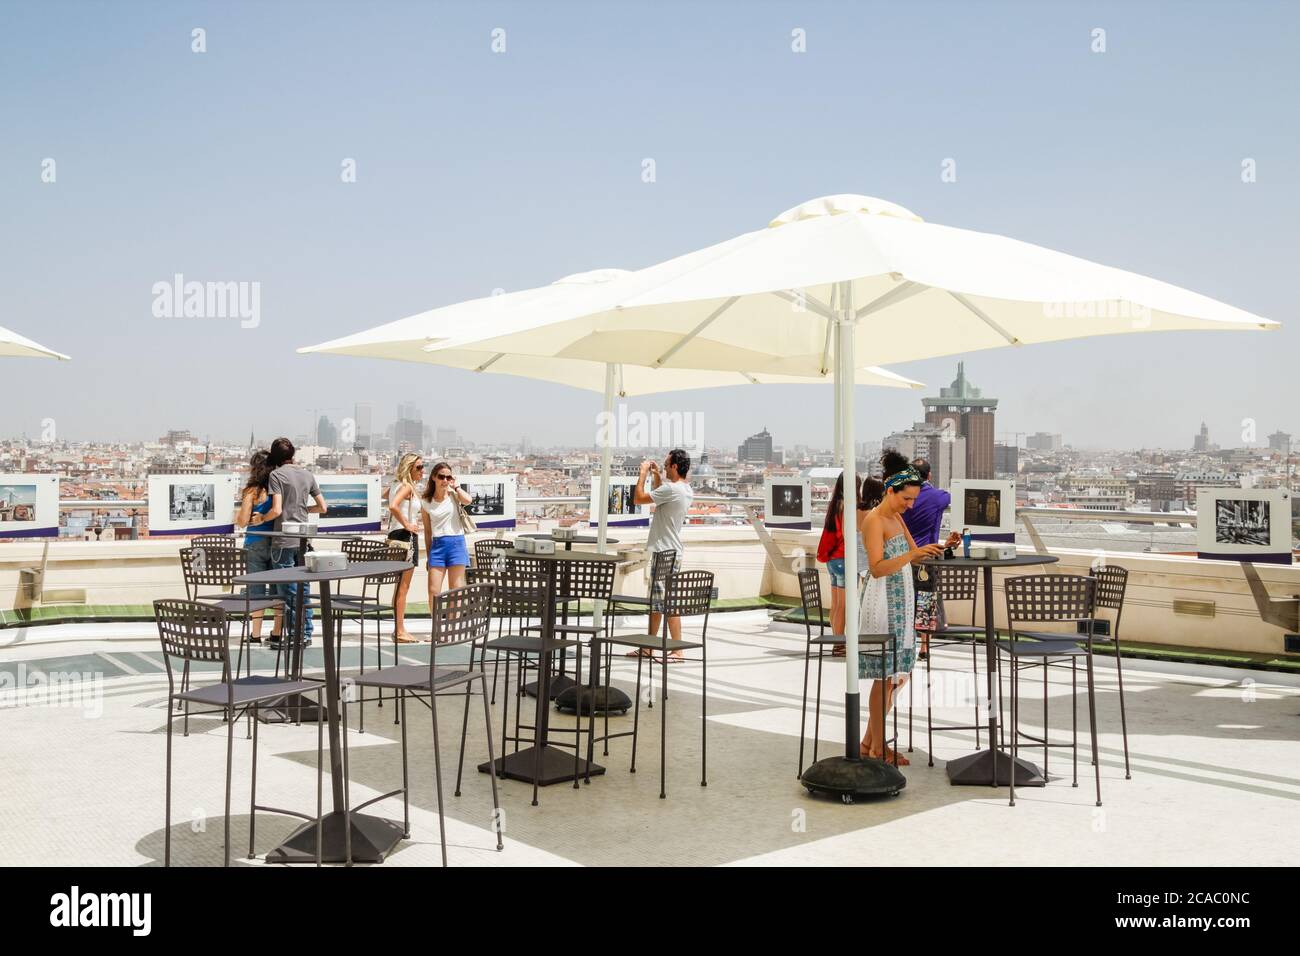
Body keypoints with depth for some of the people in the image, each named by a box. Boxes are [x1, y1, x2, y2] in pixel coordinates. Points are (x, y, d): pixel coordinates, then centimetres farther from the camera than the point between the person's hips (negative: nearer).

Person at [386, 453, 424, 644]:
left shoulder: (396, 485, 13)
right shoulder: (407, 486, -13)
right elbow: (393, 506, -29)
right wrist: (406, 524, -18)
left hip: (395, 535, 10)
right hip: (405, 536, -10)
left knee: (401, 586, 15)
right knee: (403, 587, -5)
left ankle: (399, 629, 21)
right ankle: (400, 632, -2)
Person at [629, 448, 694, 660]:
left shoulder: (671, 489, -19)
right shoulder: (686, 490, 12)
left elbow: (638, 499, -16)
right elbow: (659, 500, 29)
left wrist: (642, 474, -4)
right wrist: (656, 477, 23)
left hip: (666, 553, -10)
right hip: (666, 550, 10)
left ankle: (677, 651, -4)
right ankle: (648, 648, 23)